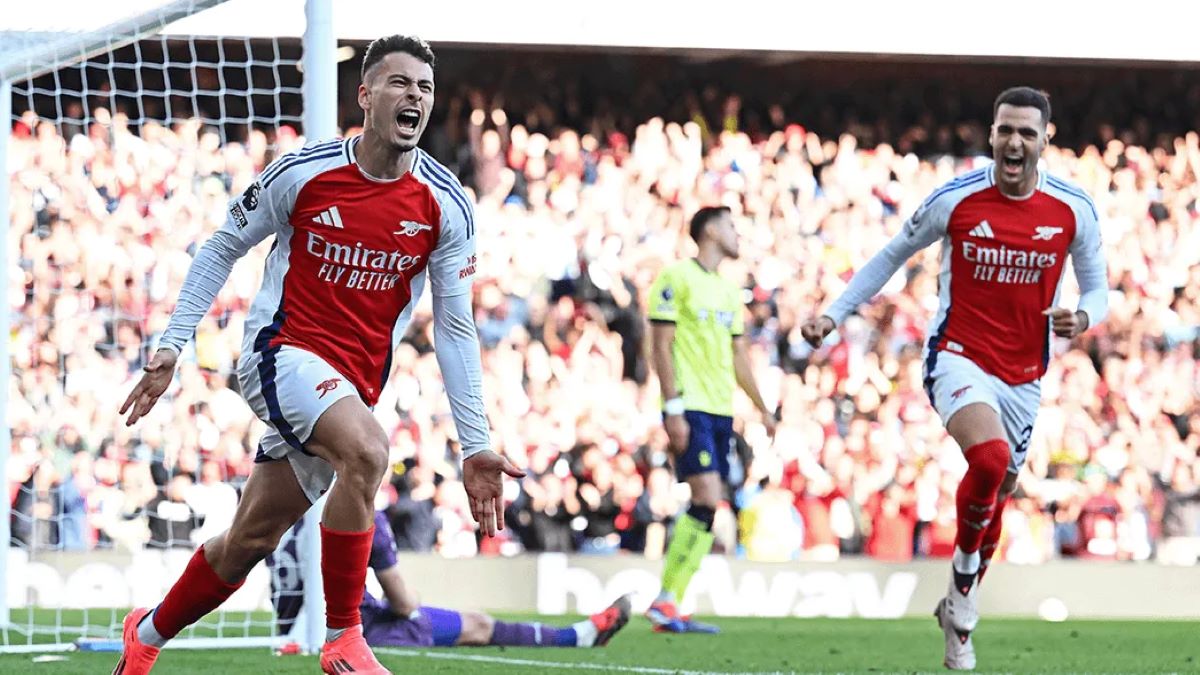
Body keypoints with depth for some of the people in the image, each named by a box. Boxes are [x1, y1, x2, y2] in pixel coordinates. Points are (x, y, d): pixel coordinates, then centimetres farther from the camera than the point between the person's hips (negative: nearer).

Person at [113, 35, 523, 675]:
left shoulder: (445, 205, -4)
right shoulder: (302, 172, -10)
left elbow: (454, 328, 3)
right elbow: (221, 248, 5)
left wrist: (475, 447, -1)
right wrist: (171, 346, -1)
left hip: (353, 384, 4)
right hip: (281, 351, -4)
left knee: (250, 540, 7)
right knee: (366, 448, -32)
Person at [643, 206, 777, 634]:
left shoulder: (729, 292, 20)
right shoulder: (677, 277, -4)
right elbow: (661, 345, -9)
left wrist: (762, 407, 21)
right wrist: (673, 408, -16)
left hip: (721, 411, 8)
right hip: (690, 407, -8)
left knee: (706, 509, 2)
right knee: (707, 500, -18)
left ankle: (670, 606, 5)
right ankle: (664, 601, -13)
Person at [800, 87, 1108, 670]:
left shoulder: (1073, 211, -3)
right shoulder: (955, 200, -8)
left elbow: (1096, 289, 8)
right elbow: (892, 256, 6)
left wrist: (1082, 318, -16)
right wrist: (834, 315, 2)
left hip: (1023, 376, 4)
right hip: (959, 357, -3)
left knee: (995, 501, 11)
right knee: (990, 459, -31)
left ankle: (957, 612, 33)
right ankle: (963, 587, -11)